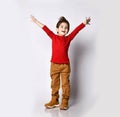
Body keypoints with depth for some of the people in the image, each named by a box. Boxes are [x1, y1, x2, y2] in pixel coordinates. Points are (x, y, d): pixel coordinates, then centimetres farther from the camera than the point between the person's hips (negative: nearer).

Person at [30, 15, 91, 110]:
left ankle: (65, 102, 13)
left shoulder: (68, 38, 4)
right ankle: (54, 100, 21)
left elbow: (76, 30, 3)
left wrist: (84, 23, 3)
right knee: (54, 84, 9)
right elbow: (45, 28, 6)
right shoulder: (53, 37, 5)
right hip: (54, 65, 1)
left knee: (65, 84, 4)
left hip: (65, 65, -1)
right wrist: (36, 21, 11)